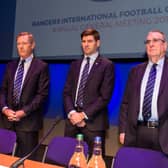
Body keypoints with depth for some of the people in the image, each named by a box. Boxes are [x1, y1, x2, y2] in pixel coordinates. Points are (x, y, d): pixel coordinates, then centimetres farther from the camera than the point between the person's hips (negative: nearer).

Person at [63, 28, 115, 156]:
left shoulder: (107, 65, -2)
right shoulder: (75, 65, 15)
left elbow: (105, 96, -9)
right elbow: (67, 92, 10)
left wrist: (84, 115, -13)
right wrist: (72, 113, -7)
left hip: (94, 121, -4)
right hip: (73, 119, 5)